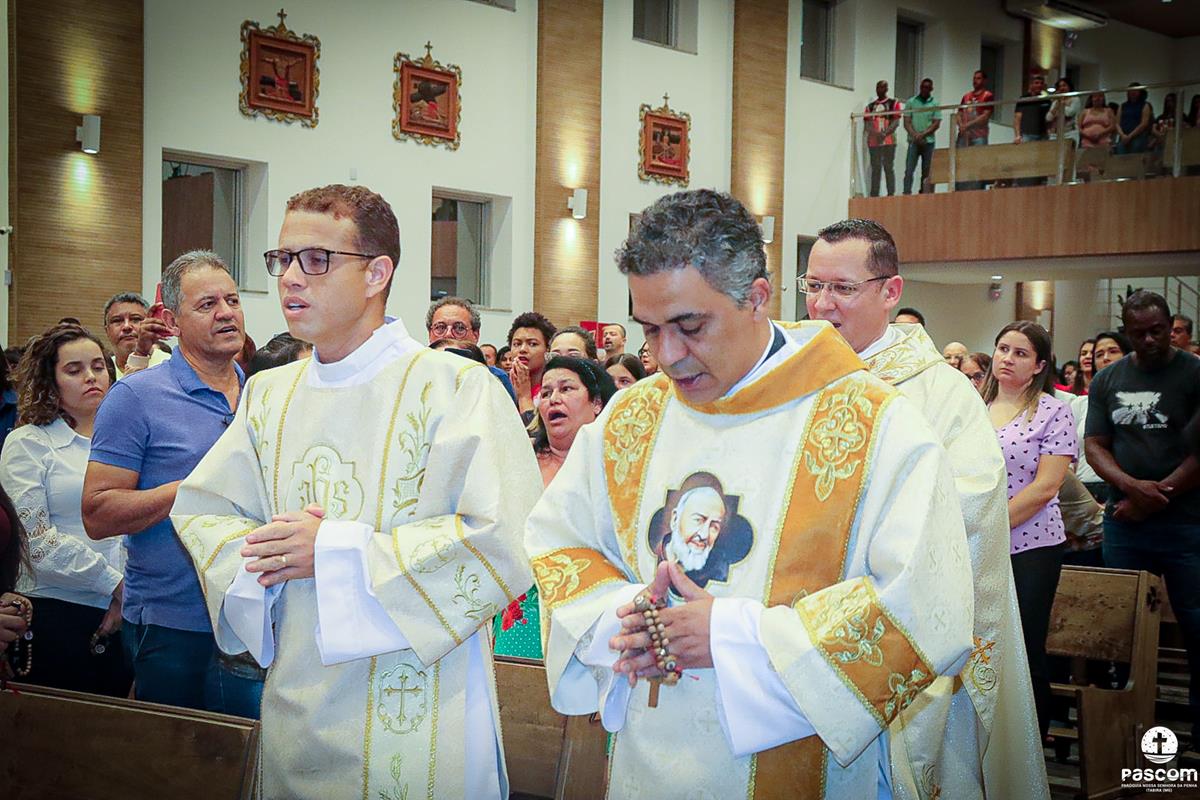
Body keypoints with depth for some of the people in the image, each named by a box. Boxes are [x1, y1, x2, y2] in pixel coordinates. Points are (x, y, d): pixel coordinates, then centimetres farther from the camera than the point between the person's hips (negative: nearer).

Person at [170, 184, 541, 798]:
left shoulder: (456, 387, -11)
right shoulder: (268, 394, 10)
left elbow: (504, 540, -20)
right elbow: (201, 509, 12)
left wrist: (337, 552, -17)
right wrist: (263, 553, -12)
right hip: (295, 705, 5)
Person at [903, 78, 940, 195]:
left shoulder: (934, 104, 7)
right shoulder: (911, 102, 8)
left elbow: (936, 124, 0)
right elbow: (906, 122, 3)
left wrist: (923, 135, -12)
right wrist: (915, 135, -12)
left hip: (928, 141, 1)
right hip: (913, 141, -1)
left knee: (927, 172, 2)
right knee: (909, 170, -9)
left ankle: (923, 194, 6)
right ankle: (906, 193, -12)